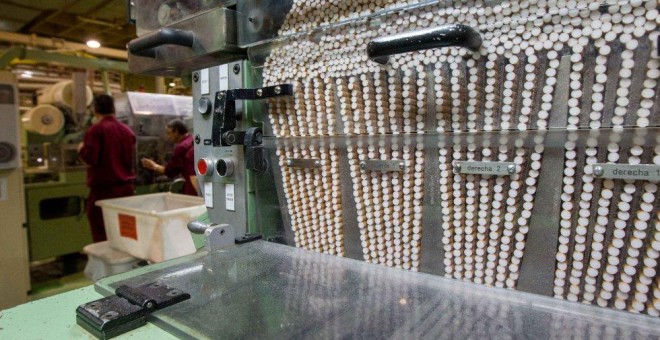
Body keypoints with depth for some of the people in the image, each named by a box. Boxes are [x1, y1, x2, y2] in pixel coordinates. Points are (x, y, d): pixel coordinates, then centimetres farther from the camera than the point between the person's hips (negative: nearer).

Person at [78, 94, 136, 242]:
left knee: (102, 235, -1)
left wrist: (81, 149, 5)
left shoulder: (96, 130, -8)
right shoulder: (127, 130, 10)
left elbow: (90, 158, -13)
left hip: (103, 189, -6)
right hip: (126, 187, 6)